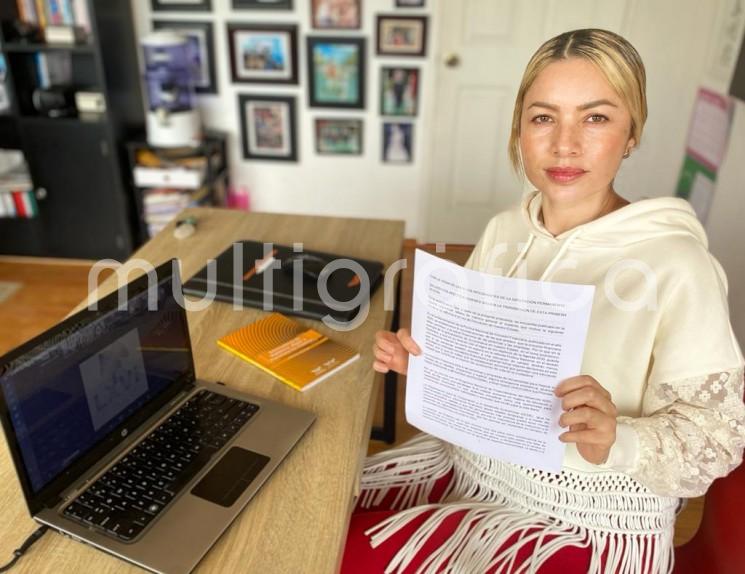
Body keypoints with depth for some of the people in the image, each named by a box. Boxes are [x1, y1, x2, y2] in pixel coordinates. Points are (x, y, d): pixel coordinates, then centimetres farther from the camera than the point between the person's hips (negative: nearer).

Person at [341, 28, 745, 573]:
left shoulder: (674, 264, -19)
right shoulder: (504, 230, -2)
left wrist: (616, 442, -32)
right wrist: (421, 359, -12)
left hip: (588, 528, -5)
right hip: (468, 469, 5)